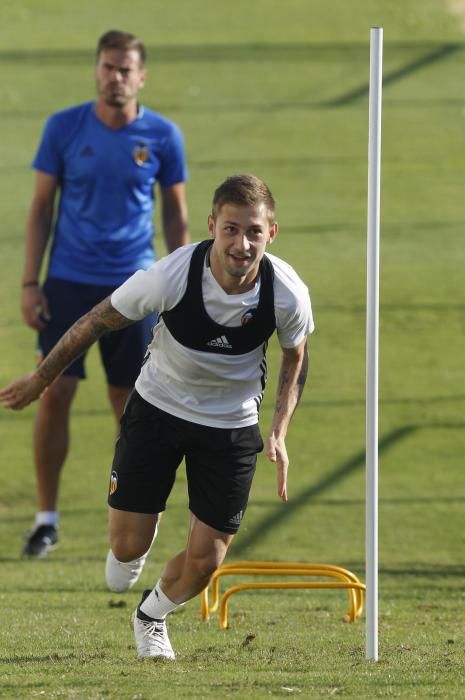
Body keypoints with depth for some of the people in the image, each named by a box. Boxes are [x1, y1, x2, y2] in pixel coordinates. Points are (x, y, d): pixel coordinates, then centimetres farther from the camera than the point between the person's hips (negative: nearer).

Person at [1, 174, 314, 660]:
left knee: (205, 560, -2)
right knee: (127, 545, 0)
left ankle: (152, 616, 32)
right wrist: (41, 378, -2)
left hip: (232, 424, 1)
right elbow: (99, 320, -12)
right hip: (158, 406, -1)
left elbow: (295, 355, 1)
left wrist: (279, 431, -7)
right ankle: (134, 545, 40)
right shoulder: (172, 275, -29)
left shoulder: (288, 295, -23)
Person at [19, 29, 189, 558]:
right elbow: (41, 208, 3)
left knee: (130, 404, 4)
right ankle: (46, 518, 3)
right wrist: (29, 283, -2)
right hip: (68, 282, 0)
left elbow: (176, 215, 8)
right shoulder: (64, 128, -2)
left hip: (133, 286, 0)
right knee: (55, 394, -6)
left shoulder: (162, 136, -1)